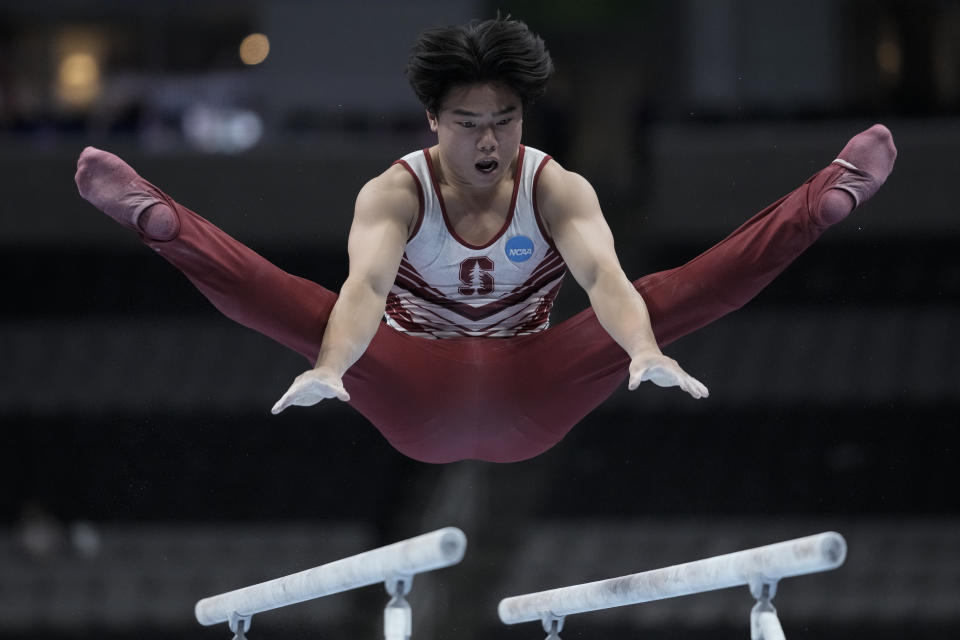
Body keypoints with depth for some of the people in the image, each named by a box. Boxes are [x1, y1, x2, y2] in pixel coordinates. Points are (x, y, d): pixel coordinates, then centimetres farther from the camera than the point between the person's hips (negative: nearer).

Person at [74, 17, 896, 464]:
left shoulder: (558, 189, -11)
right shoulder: (395, 193, -15)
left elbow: (604, 275, -30)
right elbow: (366, 284, -34)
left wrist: (646, 353, -52)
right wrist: (330, 369, -56)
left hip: (532, 401, 1)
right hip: (417, 401, -1)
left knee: (665, 299, -20)